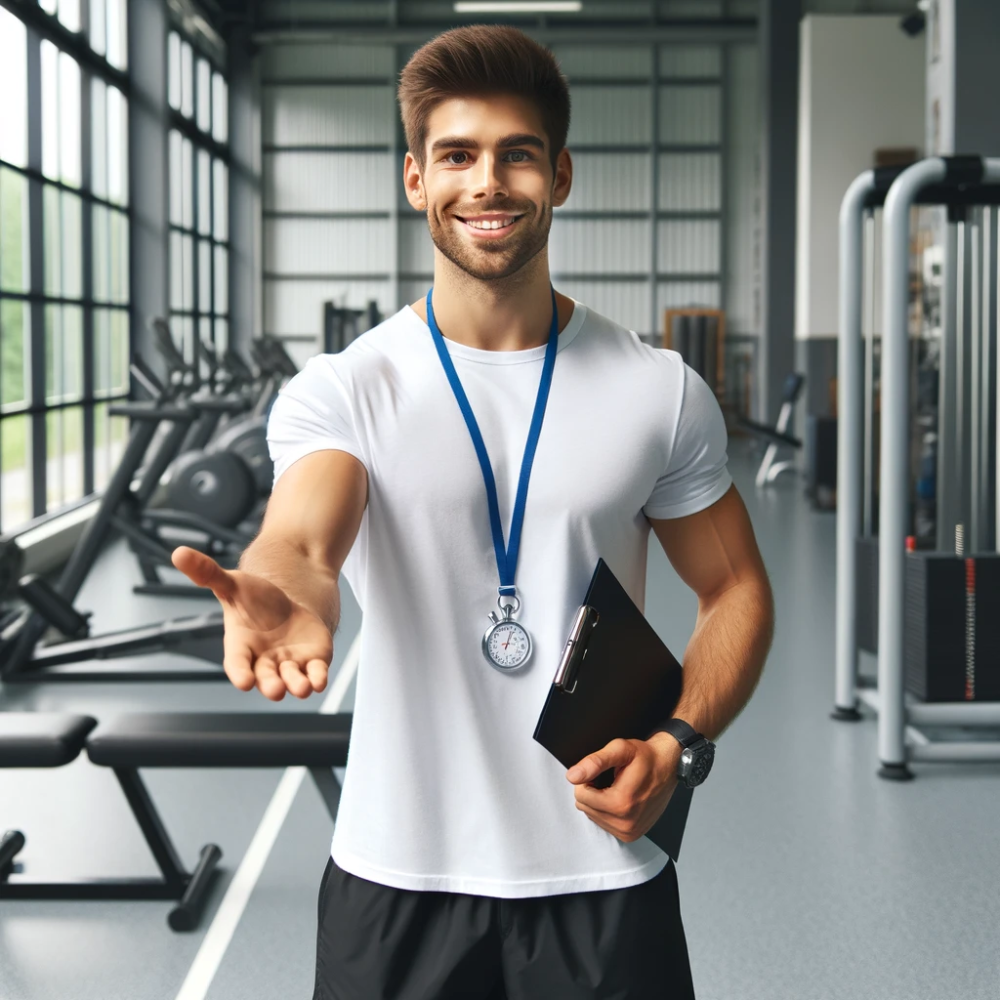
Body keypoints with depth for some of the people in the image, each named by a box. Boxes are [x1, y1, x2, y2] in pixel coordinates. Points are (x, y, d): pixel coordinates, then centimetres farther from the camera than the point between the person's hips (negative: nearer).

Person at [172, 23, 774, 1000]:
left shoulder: (662, 393, 0)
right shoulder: (340, 391, -6)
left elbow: (735, 590, 8)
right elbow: (302, 535, -24)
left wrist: (677, 744, -9)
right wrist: (286, 591, -48)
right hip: (396, 877, 0)